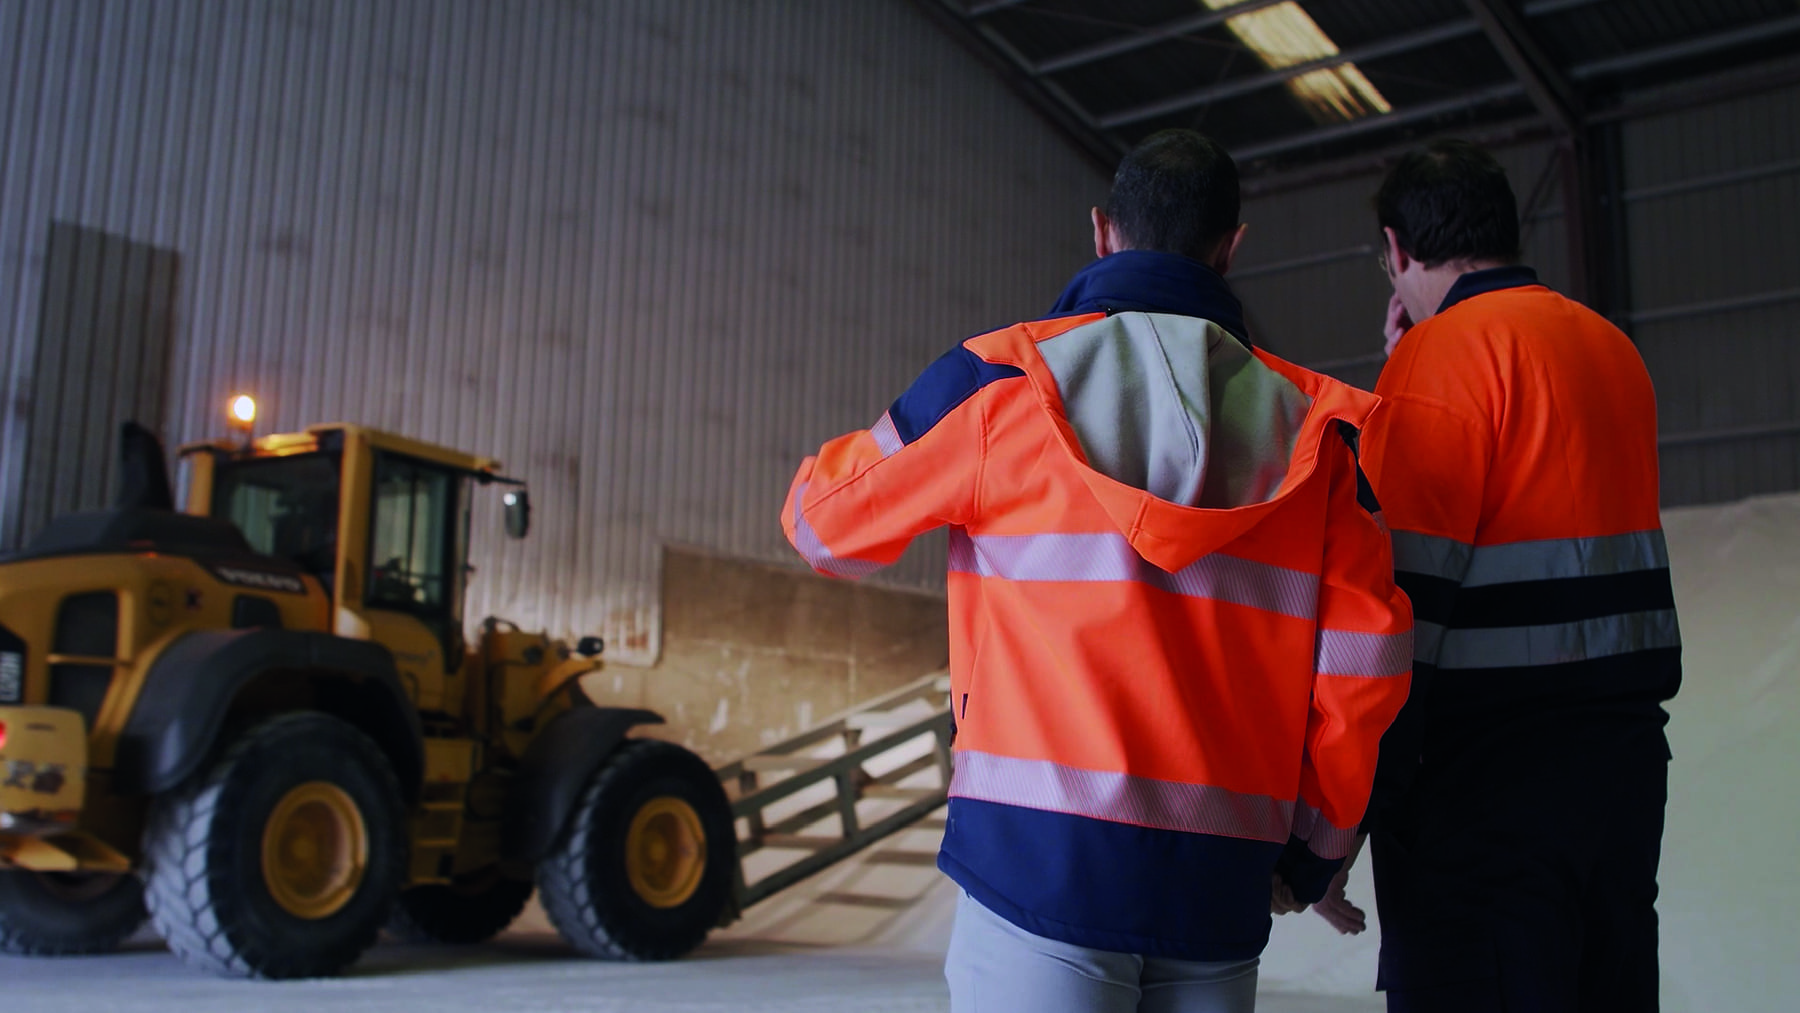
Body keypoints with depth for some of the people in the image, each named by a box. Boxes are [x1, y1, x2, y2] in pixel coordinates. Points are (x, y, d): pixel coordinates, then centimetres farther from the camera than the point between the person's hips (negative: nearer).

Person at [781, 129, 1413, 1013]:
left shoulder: (1004, 377, 0)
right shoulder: (1304, 418, 9)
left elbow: (825, 519, 9)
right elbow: (1365, 650, 5)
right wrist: (1314, 845, 16)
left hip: (1040, 862, -3)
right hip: (1221, 883, 4)